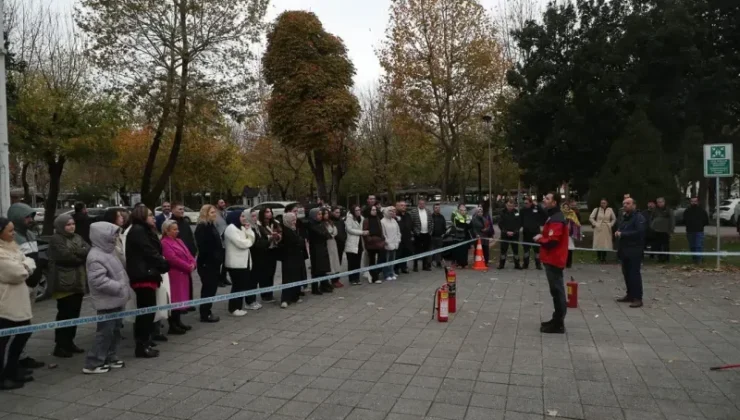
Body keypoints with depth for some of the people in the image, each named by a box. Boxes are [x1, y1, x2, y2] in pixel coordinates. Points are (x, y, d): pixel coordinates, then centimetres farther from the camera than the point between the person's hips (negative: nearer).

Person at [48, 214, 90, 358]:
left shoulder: (77, 237, 15)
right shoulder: (56, 239, -7)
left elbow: (89, 250, 2)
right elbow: (65, 256, -20)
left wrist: (77, 252, -15)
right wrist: (81, 257, -7)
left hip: (78, 281, 7)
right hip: (64, 283, -7)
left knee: (74, 313, 12)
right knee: (65, 314, -6)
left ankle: (69, 342, 22)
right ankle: (60, 346, 2)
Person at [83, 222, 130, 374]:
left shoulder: (108, 252, 13)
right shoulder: (96, 257, -19)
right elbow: (99, 280, -28)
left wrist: (125, 290, 16)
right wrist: (119, 288, -25)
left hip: (115, 299, 10)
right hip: (106, 301, -10)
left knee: (115, 330, 16)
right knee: (105, 332, -5)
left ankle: (110, 357, 27)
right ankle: (93, 363, 4)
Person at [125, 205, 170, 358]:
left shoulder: (143, 231, 21)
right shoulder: (138, 231, -11)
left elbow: (152, 251, 15)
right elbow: (150, 253, -16)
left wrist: (161, 265, 1)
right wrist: (165, 264, -4)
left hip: (145, 275, 10)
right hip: (143, 276, -10)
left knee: (145, 311, 13)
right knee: (147, 311, -7)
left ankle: (144, 344, 19)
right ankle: (142, 346, -1)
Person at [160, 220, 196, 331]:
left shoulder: (179, 241, 17)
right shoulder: (165, 243, -11)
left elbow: (187, 253, 14)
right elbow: (173, 259, -19)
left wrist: (193, 263, -6)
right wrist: (188, 267, -15)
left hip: (184, 274, 9)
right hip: (175, 275, -9)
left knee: (181, 297, 13)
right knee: (175, 298, -6)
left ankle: (178, 322, 22)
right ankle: (172, 326, 0)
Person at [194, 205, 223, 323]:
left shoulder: (212, 226, 15)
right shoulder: (202, 227, -13)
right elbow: (203, 247, -21)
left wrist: (220, 259, 14)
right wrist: (205, 260, -24)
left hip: (214, 262, 9)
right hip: (207, 263, -9)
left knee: (212, 287, 12)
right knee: (208, 288, -4)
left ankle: (207, 312, 21)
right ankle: (205, 314, 4)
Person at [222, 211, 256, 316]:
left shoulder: (241, 228, 17)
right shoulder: (231, 229, -13)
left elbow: (251, 240, 10)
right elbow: (242, 244, -21)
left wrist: (249, 230, -3)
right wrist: (249, 241, -1)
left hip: (243, 262, 9)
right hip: (236, 263, -9)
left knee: (243, 285, 11)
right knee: (237, 286, -6)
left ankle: (239, 307, 19)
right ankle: (233, 308, 2)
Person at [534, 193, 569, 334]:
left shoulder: (556, 220, -19)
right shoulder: (554, 217, 15)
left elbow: (552, 241, -25)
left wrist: (539, 239, -9)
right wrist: (542, 235, 4)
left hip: (554, 260, -11)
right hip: (553, 259, 11)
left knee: (557, 291, -5)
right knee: (556, 290, 16)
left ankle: (558, 324, 0)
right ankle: (557, 320, 25)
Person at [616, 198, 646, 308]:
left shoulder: (639, 218, -10)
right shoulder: (624, 218, 19)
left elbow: (639, 232, -24)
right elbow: (621, 230, 31)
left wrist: (622, 234, -19)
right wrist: (618, 233, 6)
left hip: (635, 251, -9)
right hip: (625, 250, 9)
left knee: (634, 274, -10)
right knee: (626, 273, 13)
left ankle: (638, 298, -7)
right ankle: (630, 295, 23)